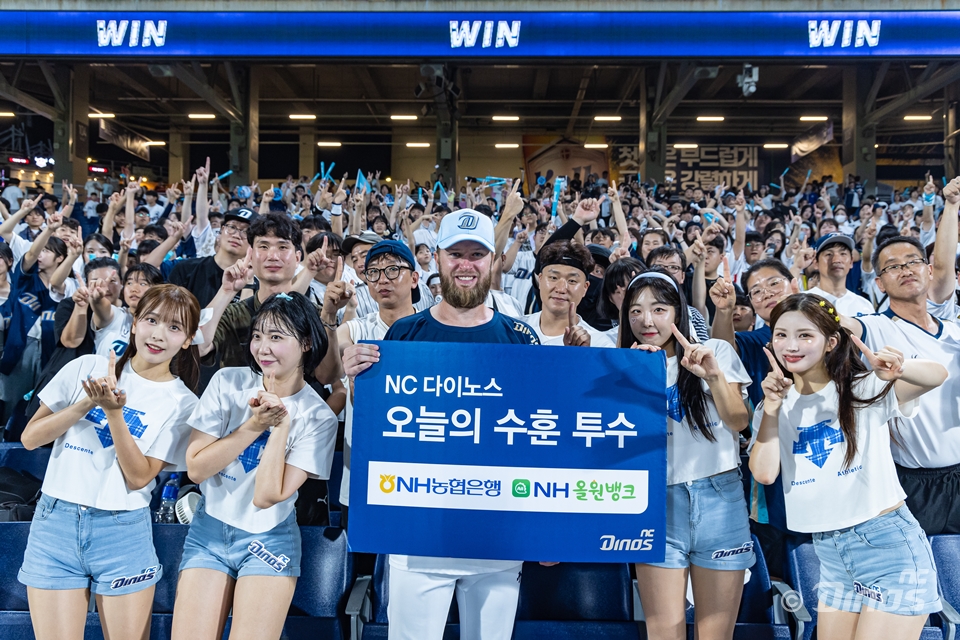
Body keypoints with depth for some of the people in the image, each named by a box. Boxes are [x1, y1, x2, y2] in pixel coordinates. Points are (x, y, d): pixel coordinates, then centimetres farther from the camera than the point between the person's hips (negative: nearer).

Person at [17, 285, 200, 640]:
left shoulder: (182, 403, -2)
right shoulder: (87, 368, 1)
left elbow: (139, 477, -10)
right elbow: (30, 438, 1)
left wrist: (114, 411, -20)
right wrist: (86, 403, -13)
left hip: (123, 533, 0)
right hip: (55, 522, 1)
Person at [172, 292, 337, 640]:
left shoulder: (318, 417, -11)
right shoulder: (228, 382, -6)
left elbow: (267, 496, -18)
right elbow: (195, 468, -10)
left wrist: (282, 423, -22)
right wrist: (255, 425, -18)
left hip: (267, 542, -2)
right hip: (208, 532, 2)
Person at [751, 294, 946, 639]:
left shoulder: (865, 388, -7)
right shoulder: (776, 406, 3)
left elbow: (937, 375, -23)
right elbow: (764, 474, -10)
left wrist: (901, 368, -44)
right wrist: (771, 407, -16)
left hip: (889, 543, -4)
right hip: (828, 552, 5)